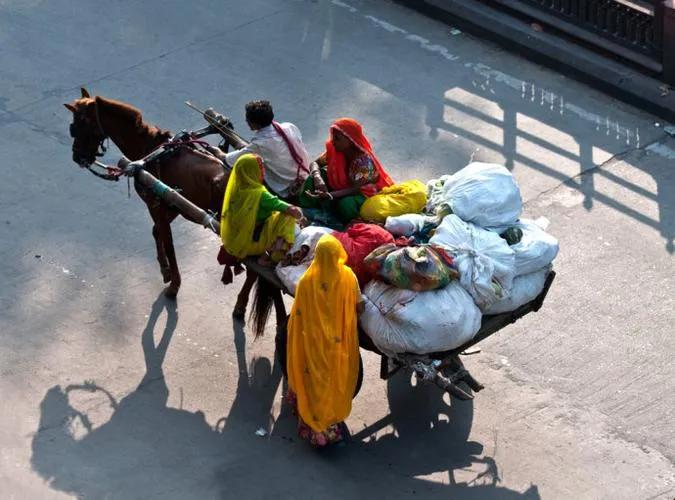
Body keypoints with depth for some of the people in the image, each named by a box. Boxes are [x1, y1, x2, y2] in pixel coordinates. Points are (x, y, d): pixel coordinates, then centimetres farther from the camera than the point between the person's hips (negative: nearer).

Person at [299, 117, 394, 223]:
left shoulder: (364, 160, -30)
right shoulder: (333, 149, -12)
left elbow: (355, 189, -32)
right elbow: (315, 164, -7)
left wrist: (330, 195, -46)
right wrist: (318, 178, -32)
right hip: (341, 187, 6)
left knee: (345, 205, -38)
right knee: (316, 175, -14)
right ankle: (307, 212, -11)